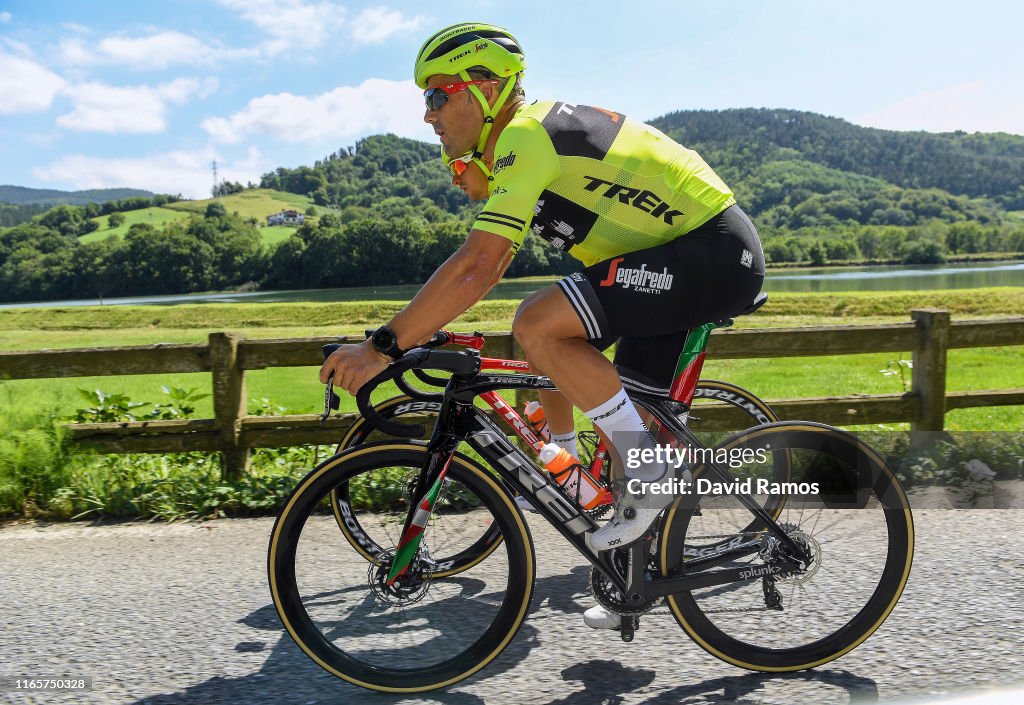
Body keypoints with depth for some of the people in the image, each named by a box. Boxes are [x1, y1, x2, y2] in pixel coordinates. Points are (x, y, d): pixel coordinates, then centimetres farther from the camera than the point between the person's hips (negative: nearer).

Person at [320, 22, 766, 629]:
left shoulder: (525, 136, -18)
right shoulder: (518, 144, 12)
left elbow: (476, 267, -29)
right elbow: (491, 263, 18)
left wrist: (383, 347, -25)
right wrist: (418, 332, 15)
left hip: (716, 250, -10)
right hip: (689, 257, 10)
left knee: (539, 325, -24)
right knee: (627, 418, 11)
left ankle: (652, 475, -10)